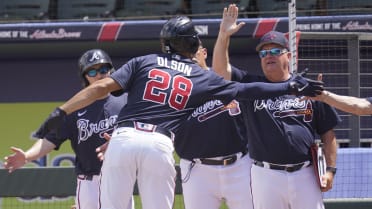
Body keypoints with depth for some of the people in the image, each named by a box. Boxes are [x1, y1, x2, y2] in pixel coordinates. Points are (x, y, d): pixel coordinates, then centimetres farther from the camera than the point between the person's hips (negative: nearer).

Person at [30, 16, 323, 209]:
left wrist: (62, 112, -2)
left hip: (123, 139, 1)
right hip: (159, 146, 0)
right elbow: (244, 90, 14)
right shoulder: (201, 77, 16)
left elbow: (103, 86, 3)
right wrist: (290, 88, 22)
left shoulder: (143, 63, 16)